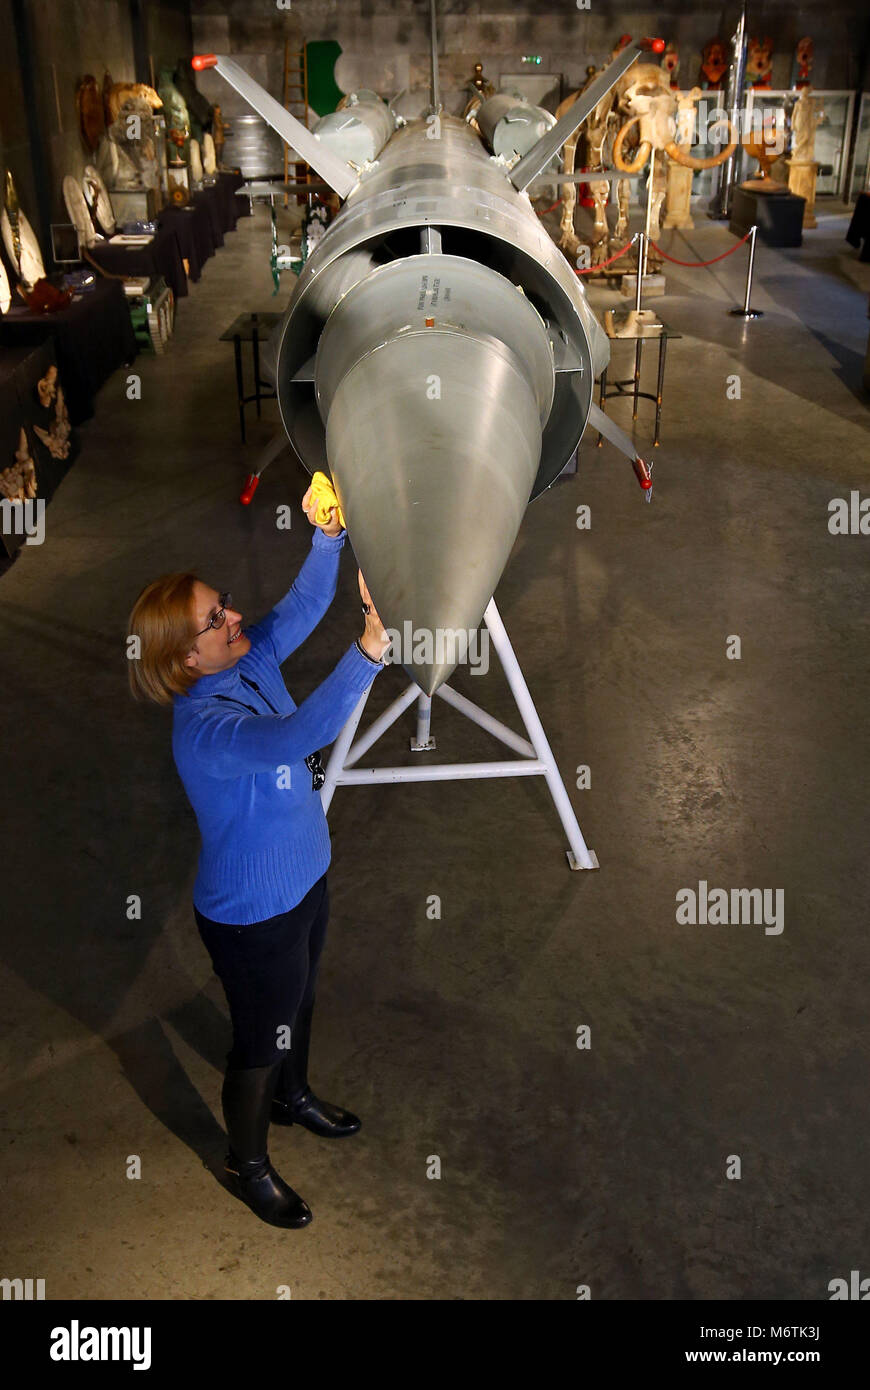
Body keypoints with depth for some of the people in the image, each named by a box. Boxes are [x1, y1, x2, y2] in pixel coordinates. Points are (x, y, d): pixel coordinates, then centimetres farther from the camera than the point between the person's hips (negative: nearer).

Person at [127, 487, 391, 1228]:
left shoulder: (253, 660, -10)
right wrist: (372, 648, -57)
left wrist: (329, 536, -25)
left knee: (299, 1004, 32)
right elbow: (297, 738, -52)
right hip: (252, 915, -8)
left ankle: (293, 1096, 61)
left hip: (304, 879, 8)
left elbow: (305, 603, -6)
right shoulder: (205, 727, -36)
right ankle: (249, 1165, 44)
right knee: (261, 1041, 16)